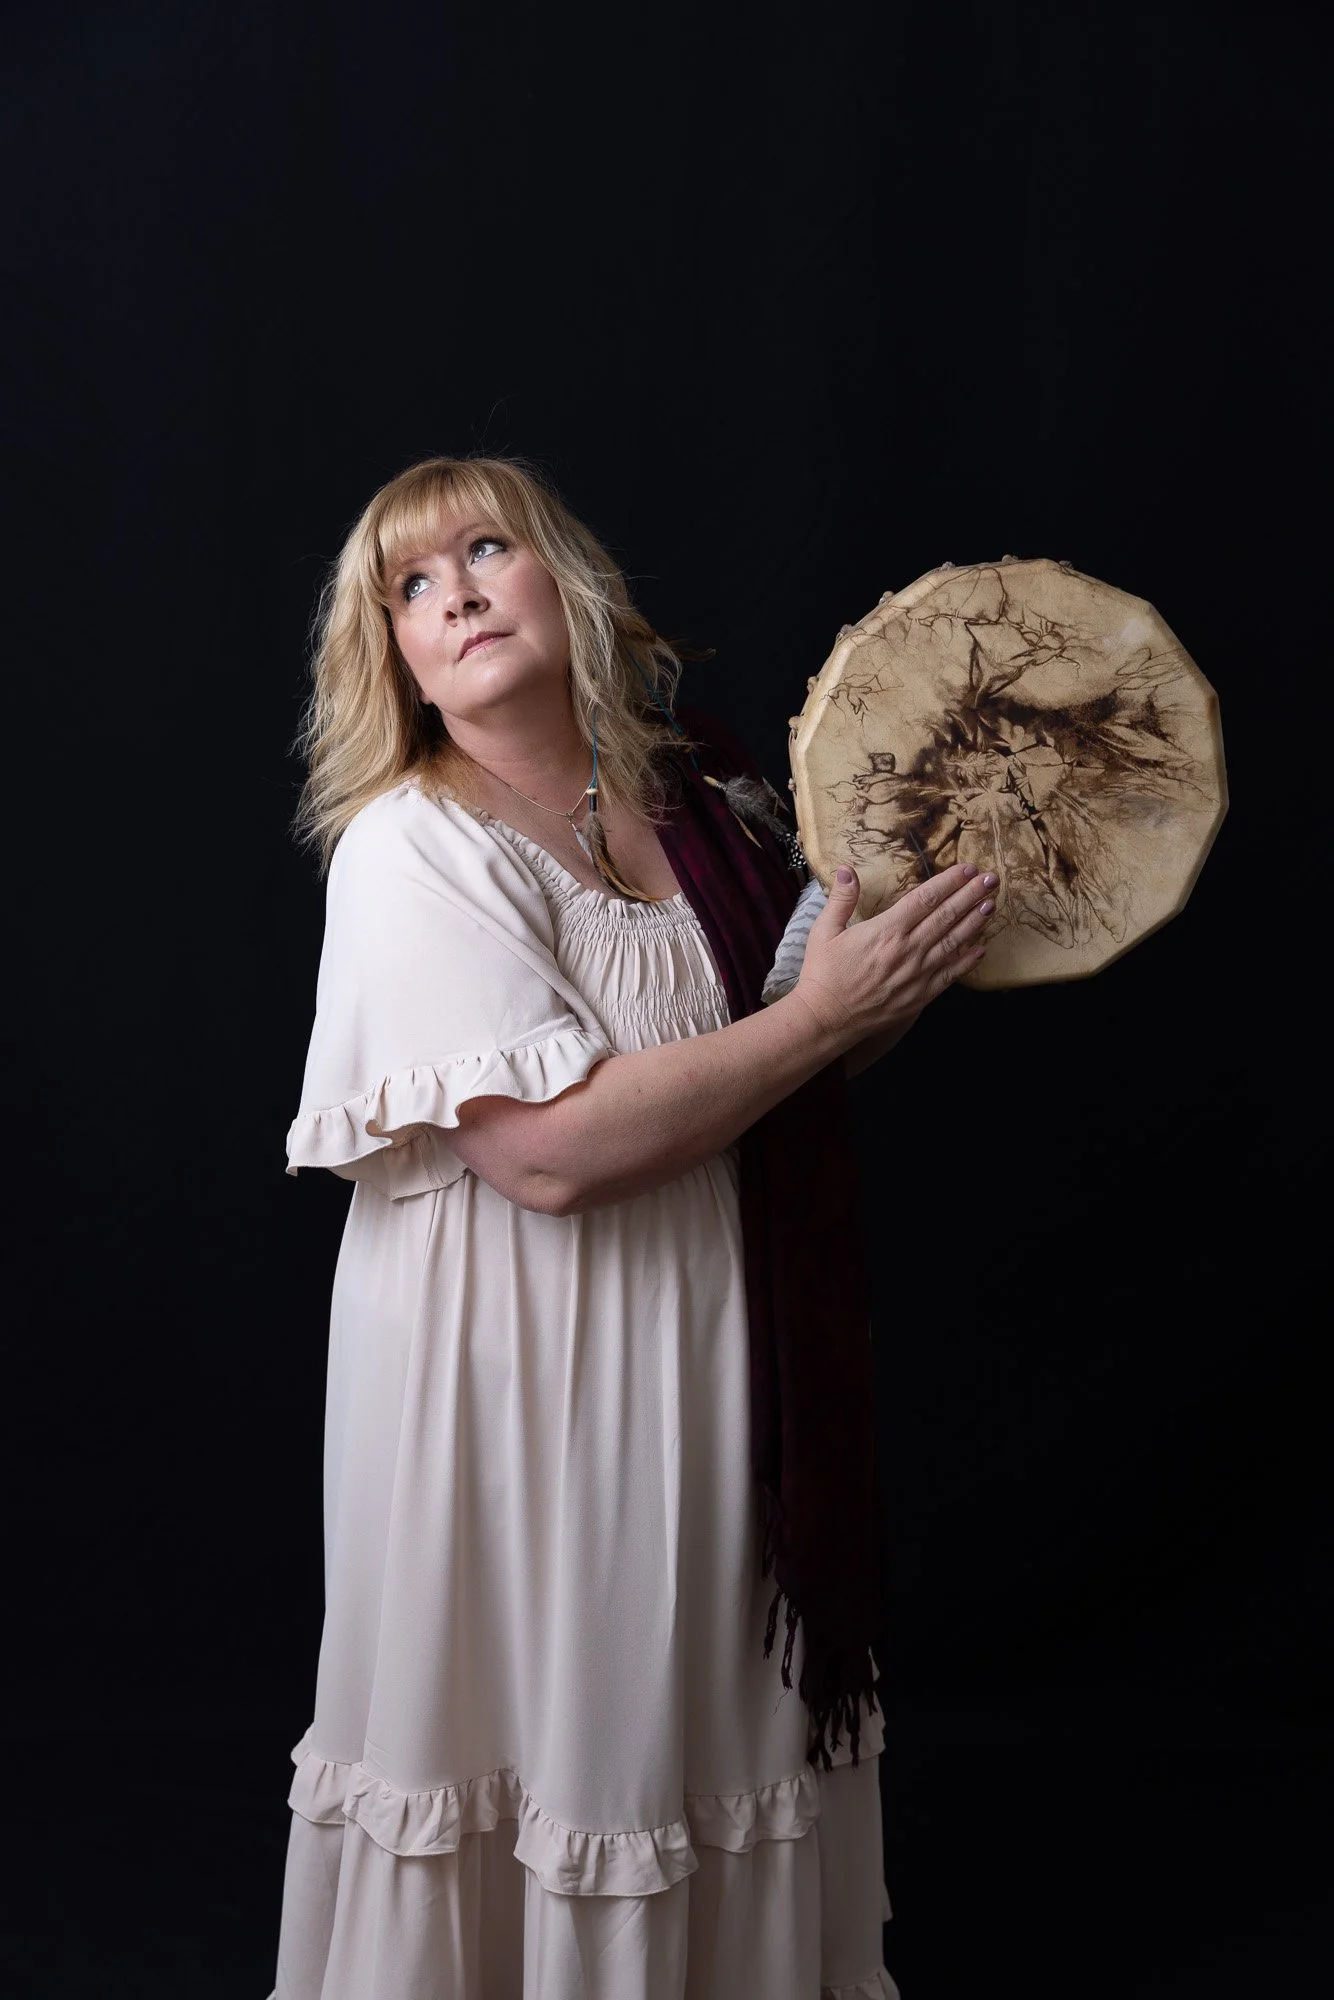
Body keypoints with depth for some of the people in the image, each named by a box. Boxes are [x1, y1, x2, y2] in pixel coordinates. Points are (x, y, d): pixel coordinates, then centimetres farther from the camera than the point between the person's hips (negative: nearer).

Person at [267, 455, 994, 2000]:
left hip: (714, 1351, 6)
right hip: (525, 1377, -6)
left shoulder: (697, 799, 4)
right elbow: (546, 1146, -26)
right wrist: (821, 1014, -21)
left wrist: (911, 974, -2)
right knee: (549, 1725, 10)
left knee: (704, 1719, 20)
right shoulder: (411, 843, -15)